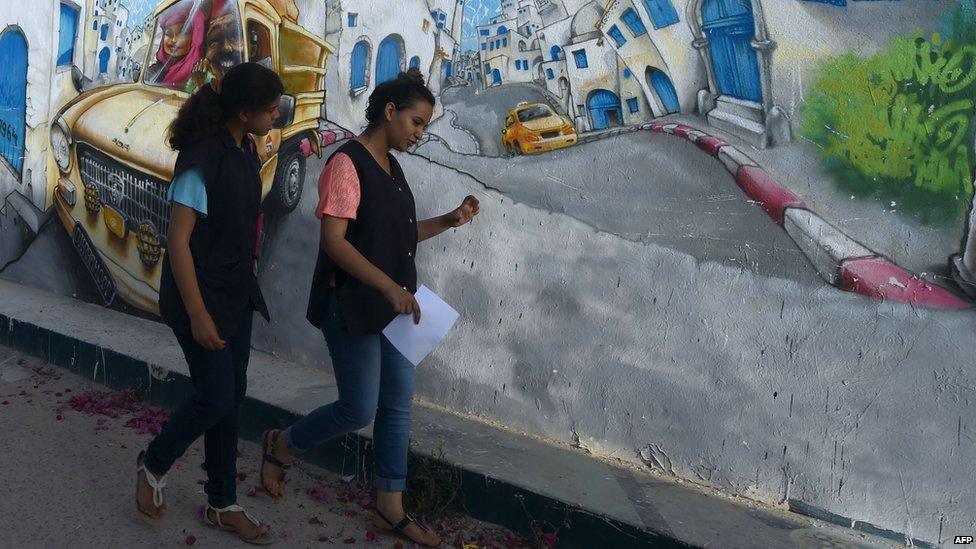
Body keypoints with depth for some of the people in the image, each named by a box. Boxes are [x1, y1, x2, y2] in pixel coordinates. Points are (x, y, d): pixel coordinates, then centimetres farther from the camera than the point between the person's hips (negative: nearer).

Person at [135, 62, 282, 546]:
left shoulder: (246, 153, 4)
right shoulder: (202, 159, -21)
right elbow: (178, 241, -21)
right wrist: (197, 315, -21)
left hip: (237, 293, 8)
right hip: (201, 294, -8)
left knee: (232, 396, 12)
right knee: (215, 398, -2)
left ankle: (222, 505, 24)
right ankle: (153, 465, 27)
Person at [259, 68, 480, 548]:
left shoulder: (391, 167, 12)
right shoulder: (347, 163, -15)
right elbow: (334, 241, -23)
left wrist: (449, 221, 7)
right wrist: (389, 286, -30)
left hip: (391, 305, 9)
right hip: (352, 306, -9)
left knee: (398, 405, 10)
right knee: (359, 410, -1)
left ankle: (390, 509, 22)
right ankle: (280, 445, 27)